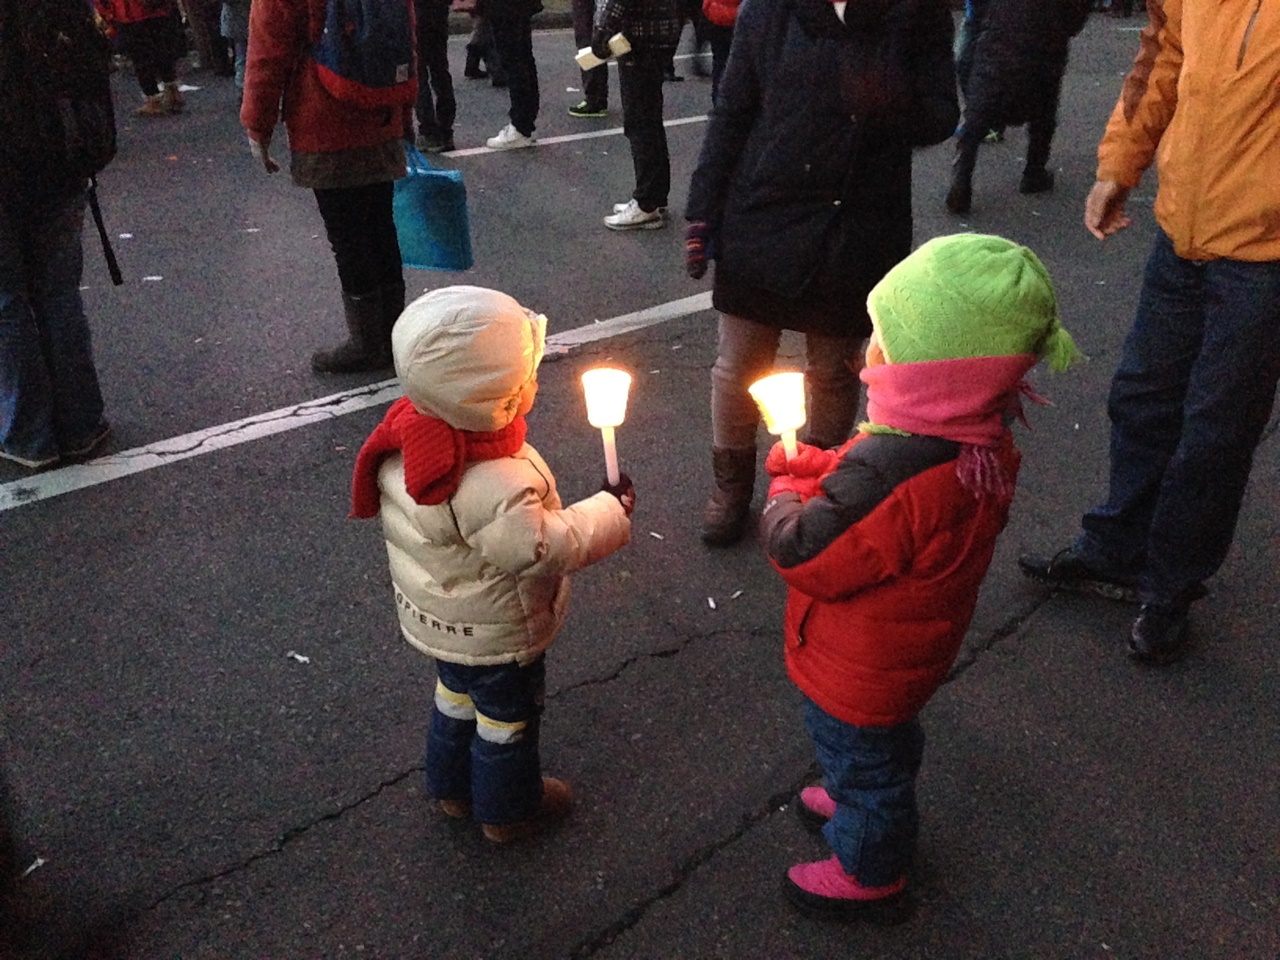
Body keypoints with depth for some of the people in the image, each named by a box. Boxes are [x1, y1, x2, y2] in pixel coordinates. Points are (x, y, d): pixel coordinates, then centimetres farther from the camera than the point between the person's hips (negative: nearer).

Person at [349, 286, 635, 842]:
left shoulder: (406, 433, -15)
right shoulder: (495, 489, -41)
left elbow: (379, 505, 1)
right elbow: (542, 551, -32)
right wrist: (611, 510, -21)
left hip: (434, 615, 8)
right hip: (494, 635, -7)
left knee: (457, 696, 30)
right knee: (508, 718, 18)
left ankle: (453, 787, 53)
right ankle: (509, 810, 43)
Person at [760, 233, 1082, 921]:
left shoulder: (891, 477, -44)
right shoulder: (982, 440, -14)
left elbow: (802, 556, -32)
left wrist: (783, 498, -13)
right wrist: (813, 467, -10)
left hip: (857, 675, -8)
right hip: (911, 651, 8)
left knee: (861, 760, 20)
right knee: (888, 745, 34)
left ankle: (867, 875, 46)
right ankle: (867, 807, 62)